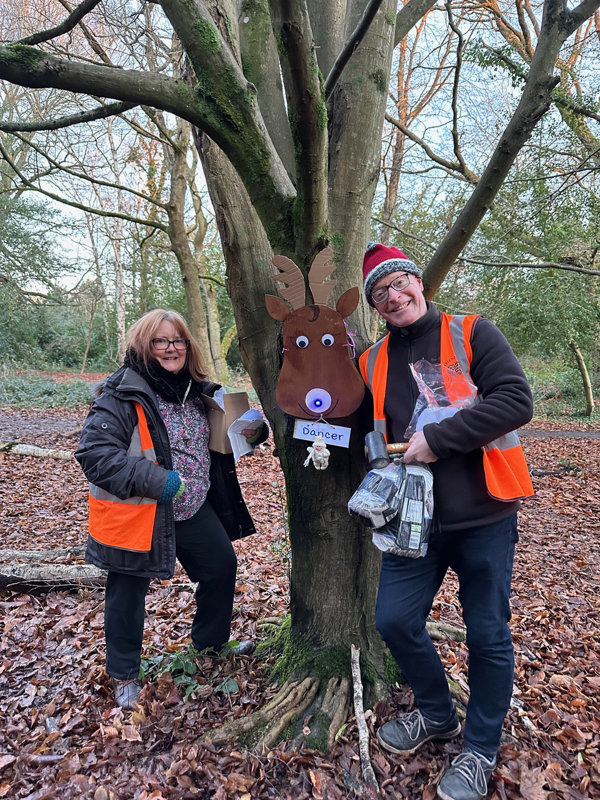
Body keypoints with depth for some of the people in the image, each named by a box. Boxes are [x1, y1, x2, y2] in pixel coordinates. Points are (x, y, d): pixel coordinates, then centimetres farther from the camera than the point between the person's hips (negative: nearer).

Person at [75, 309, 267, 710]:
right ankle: (124, 674, 35)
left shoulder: (198, 391, 5)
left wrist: (251, 431, -4)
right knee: (128, 593, 9)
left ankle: (211, 643, 40)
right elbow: (94, 453, -23)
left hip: (192, 508, 7)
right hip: (136, 514, -6)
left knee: (222, 564, 15)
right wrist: (154, 480, -28)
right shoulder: (122, 395, -18)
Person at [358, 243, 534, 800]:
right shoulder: (374, 362, 7)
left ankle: (480, 749, 34)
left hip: (483, 516, -3)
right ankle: (436, 714, 38)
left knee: (487, 635, 9)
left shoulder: (471, 334, -6)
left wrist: (438, 438, -23)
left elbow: (516, 400, -19)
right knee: (395, 620, 8)